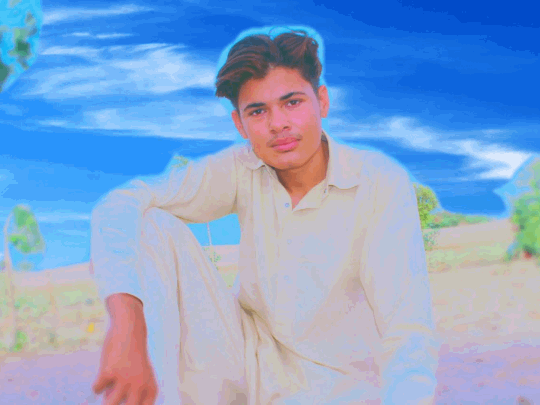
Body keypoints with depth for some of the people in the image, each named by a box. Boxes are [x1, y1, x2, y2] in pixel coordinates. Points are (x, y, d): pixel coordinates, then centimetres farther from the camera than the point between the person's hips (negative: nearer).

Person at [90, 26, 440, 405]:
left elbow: (408, 334, -23)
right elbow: (119, 208, -19)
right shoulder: (241, 171, -8)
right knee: (151, 226, -16)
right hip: (244, 361, 4)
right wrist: (128, 329, -37)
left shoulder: (383, 184, -17)